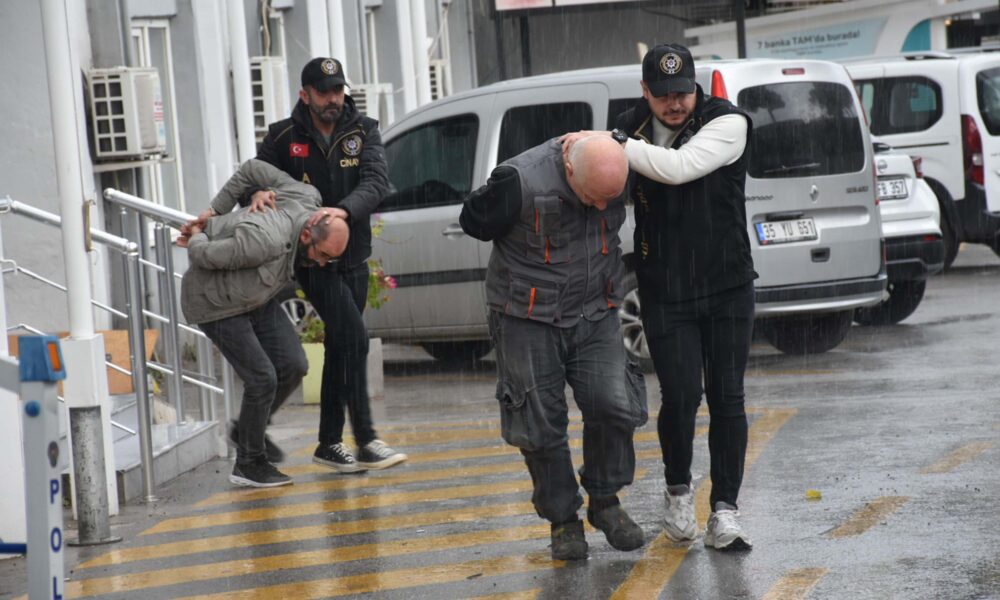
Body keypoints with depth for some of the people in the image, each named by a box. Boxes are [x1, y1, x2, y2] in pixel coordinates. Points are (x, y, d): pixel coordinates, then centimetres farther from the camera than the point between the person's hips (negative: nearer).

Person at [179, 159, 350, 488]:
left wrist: (213, 214, 5)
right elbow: (202, 257, -30)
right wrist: (197, 238, -6)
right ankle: (249, 464, 7)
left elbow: (253, 169, -2)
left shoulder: (308, 200, -15)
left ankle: (249, 431, 22)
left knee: (292, 365, 0)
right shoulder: (267, 241, -39)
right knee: (262, 379, -11)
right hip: (216, 303, -8)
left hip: (255, 298, 8)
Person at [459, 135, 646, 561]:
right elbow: (473, 222, -7)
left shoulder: (619, 176, -9)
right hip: (528, 321, -3)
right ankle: (563, 519, 18)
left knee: (613, 407, -10)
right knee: (540, 424, 0)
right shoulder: (520, 182, -25)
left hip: (596, 316, 3)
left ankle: (604, 501, 12)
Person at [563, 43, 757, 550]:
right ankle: (678, 492, 17)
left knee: (726, 398, 0)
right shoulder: (631, 129, 1)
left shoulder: (727, 123, -12)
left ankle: (724, 509, 7)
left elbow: (678, 167, -28)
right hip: (664, 293, 1)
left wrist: (609, 142, -26)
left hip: (727, 285, -1)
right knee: (680, 396, -8)